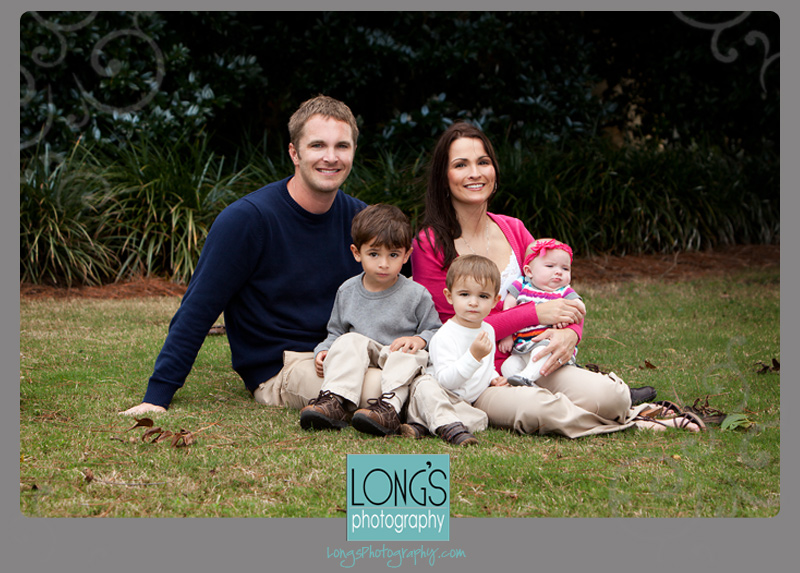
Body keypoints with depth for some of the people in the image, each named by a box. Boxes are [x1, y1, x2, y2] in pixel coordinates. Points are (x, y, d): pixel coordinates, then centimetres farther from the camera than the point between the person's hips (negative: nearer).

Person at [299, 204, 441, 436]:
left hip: (397, 365, -3)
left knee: (408, 353, -34)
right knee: (350, 341, -26)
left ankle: (389, 406, -55)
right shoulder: (347, 292, 9)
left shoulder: (416, 295, -2)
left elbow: (436, 332, 1)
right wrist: (323, 351, -1)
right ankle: (336, 401, -46)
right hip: (359, 365, 3)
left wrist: (420, 340, -21)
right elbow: (335, 332, 19)